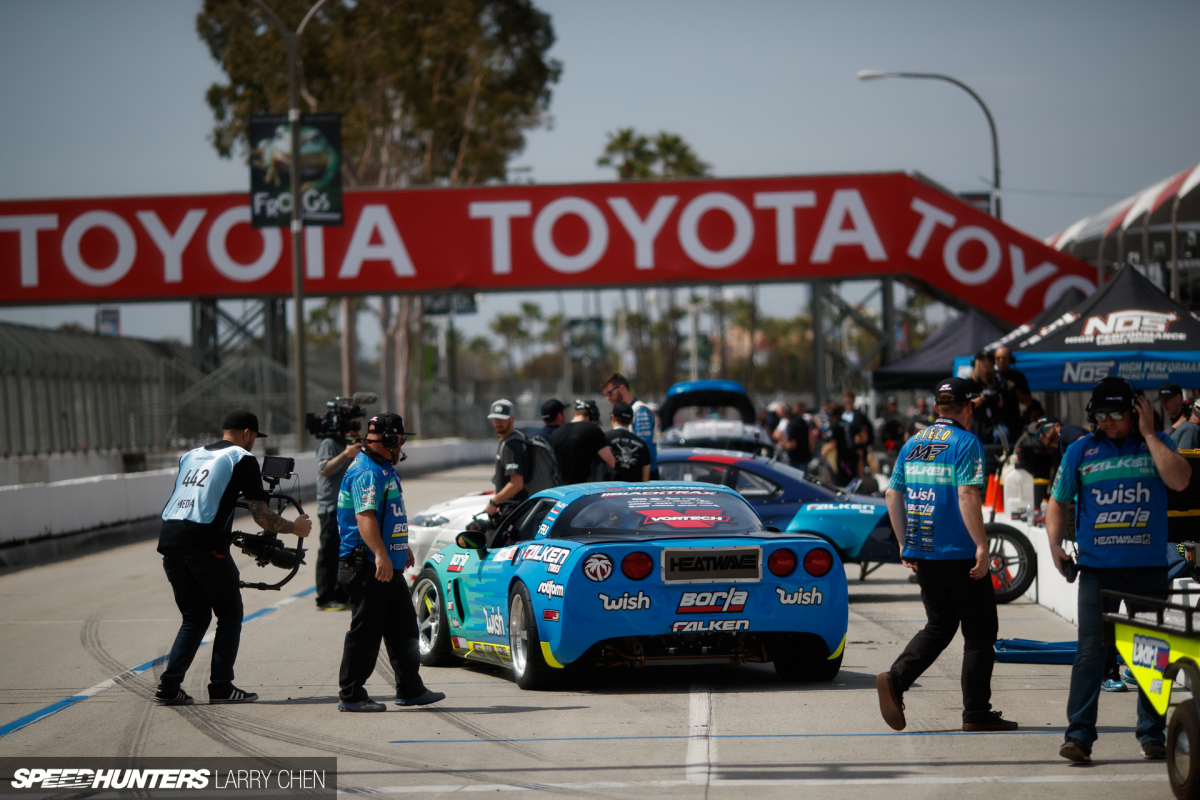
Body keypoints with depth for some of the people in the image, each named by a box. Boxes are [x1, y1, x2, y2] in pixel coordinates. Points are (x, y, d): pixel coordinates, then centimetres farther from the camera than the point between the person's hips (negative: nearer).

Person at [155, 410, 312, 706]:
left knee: (195, 618, 16)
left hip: (169, 538, 6)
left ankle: (169, 686, 7)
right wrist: (295, 528, 15)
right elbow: (260, 515, -1)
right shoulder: (242, 459, 4)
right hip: (204, 544, -6)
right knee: (230, 615, 8)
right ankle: (220, 686, 5)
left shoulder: (192, 455, 24)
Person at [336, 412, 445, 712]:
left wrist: (403, 548, 39)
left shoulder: (384, 470, 18)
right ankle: (350, 695, 1)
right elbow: (365, 517, -28)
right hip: (368, 566, -11)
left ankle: (410, 689, 20)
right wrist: (380, 555, -37)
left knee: (403, 628, 13)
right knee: (366, 631, -5)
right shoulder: (367, 472, -16)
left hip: (389, 565, 11)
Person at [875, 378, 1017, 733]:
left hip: (922, 554, 7)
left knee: (939, 625, 17)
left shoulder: (912, 444, 11)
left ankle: (895, 679, -4)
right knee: (980, 630, 4)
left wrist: (905, 543, 17)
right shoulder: (965, 443, -9)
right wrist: (981, 545, -19)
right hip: (959, 554, -7)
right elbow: (967, 495, -20)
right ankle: (976, 713, 4)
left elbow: (893, 494, 11)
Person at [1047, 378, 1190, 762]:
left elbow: (1179, 480, -12)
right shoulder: (1081, 451, 7)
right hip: (1097, 567, -1)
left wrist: (1148, 434, -8)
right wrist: (1055, 543, -2)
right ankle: (1079, 734, -8)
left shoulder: (1157, 443, 6)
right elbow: (1058, 502, 13)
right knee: (1091, 649, -8)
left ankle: (1152, 734, 15)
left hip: (1149, 567, 1)